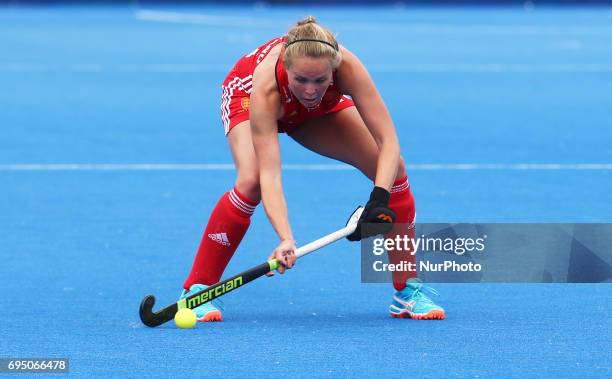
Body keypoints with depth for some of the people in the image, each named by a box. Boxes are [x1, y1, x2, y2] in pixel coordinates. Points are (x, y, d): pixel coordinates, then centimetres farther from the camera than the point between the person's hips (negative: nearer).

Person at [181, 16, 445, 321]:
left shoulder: (346, 67, -40)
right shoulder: (266, 85, -44)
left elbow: (388, 141, -38)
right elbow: (269, 174, -49)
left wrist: (379, 200, -53)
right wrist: (285, 239, -62)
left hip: (320, 110, 3)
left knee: (392, 169, -13)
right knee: (251, 181, -32)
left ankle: (407, 291, 2)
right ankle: (197, 291, -16)